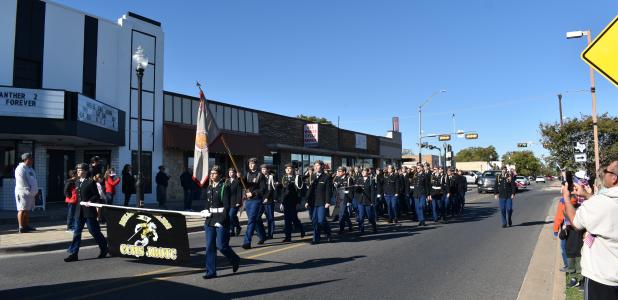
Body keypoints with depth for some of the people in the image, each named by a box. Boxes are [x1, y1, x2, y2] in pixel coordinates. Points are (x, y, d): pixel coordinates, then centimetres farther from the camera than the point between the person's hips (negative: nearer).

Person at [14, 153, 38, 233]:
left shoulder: (30, 168, 19)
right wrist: (29, 190, -17)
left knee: (28, 210, 13)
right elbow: (22, 182, -18)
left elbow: (34, 181, 22)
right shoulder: (21, 168, -11)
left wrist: (36, 192, 16)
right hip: (23, 193, -9)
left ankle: (26, 226, 20)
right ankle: (21, 227, -5)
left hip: (31, 193, 9)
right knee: (22, 210, -7)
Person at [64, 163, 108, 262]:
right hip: (79, 211, 6)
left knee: (94, 231, 3)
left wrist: (90, 202, -21)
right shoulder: (77, 182, 12)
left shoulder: (90, 182, -8)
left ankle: (104, 249, 19)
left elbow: (97, 196, -8)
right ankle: (73, 253, 7)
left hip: (89, 211, -6)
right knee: (76, 232, 4)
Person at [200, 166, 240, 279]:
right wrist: (206, 211, 0)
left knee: (221, 245, -3)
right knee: (210, 247, 6)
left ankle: (235, 260, 25)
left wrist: (221, 221, -19)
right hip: (210, 220, 7)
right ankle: (211, 272, 14)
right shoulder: (209, 188, 11)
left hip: (221, 220, -6)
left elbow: (227, 206, -13)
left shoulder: (224, 187, -9)